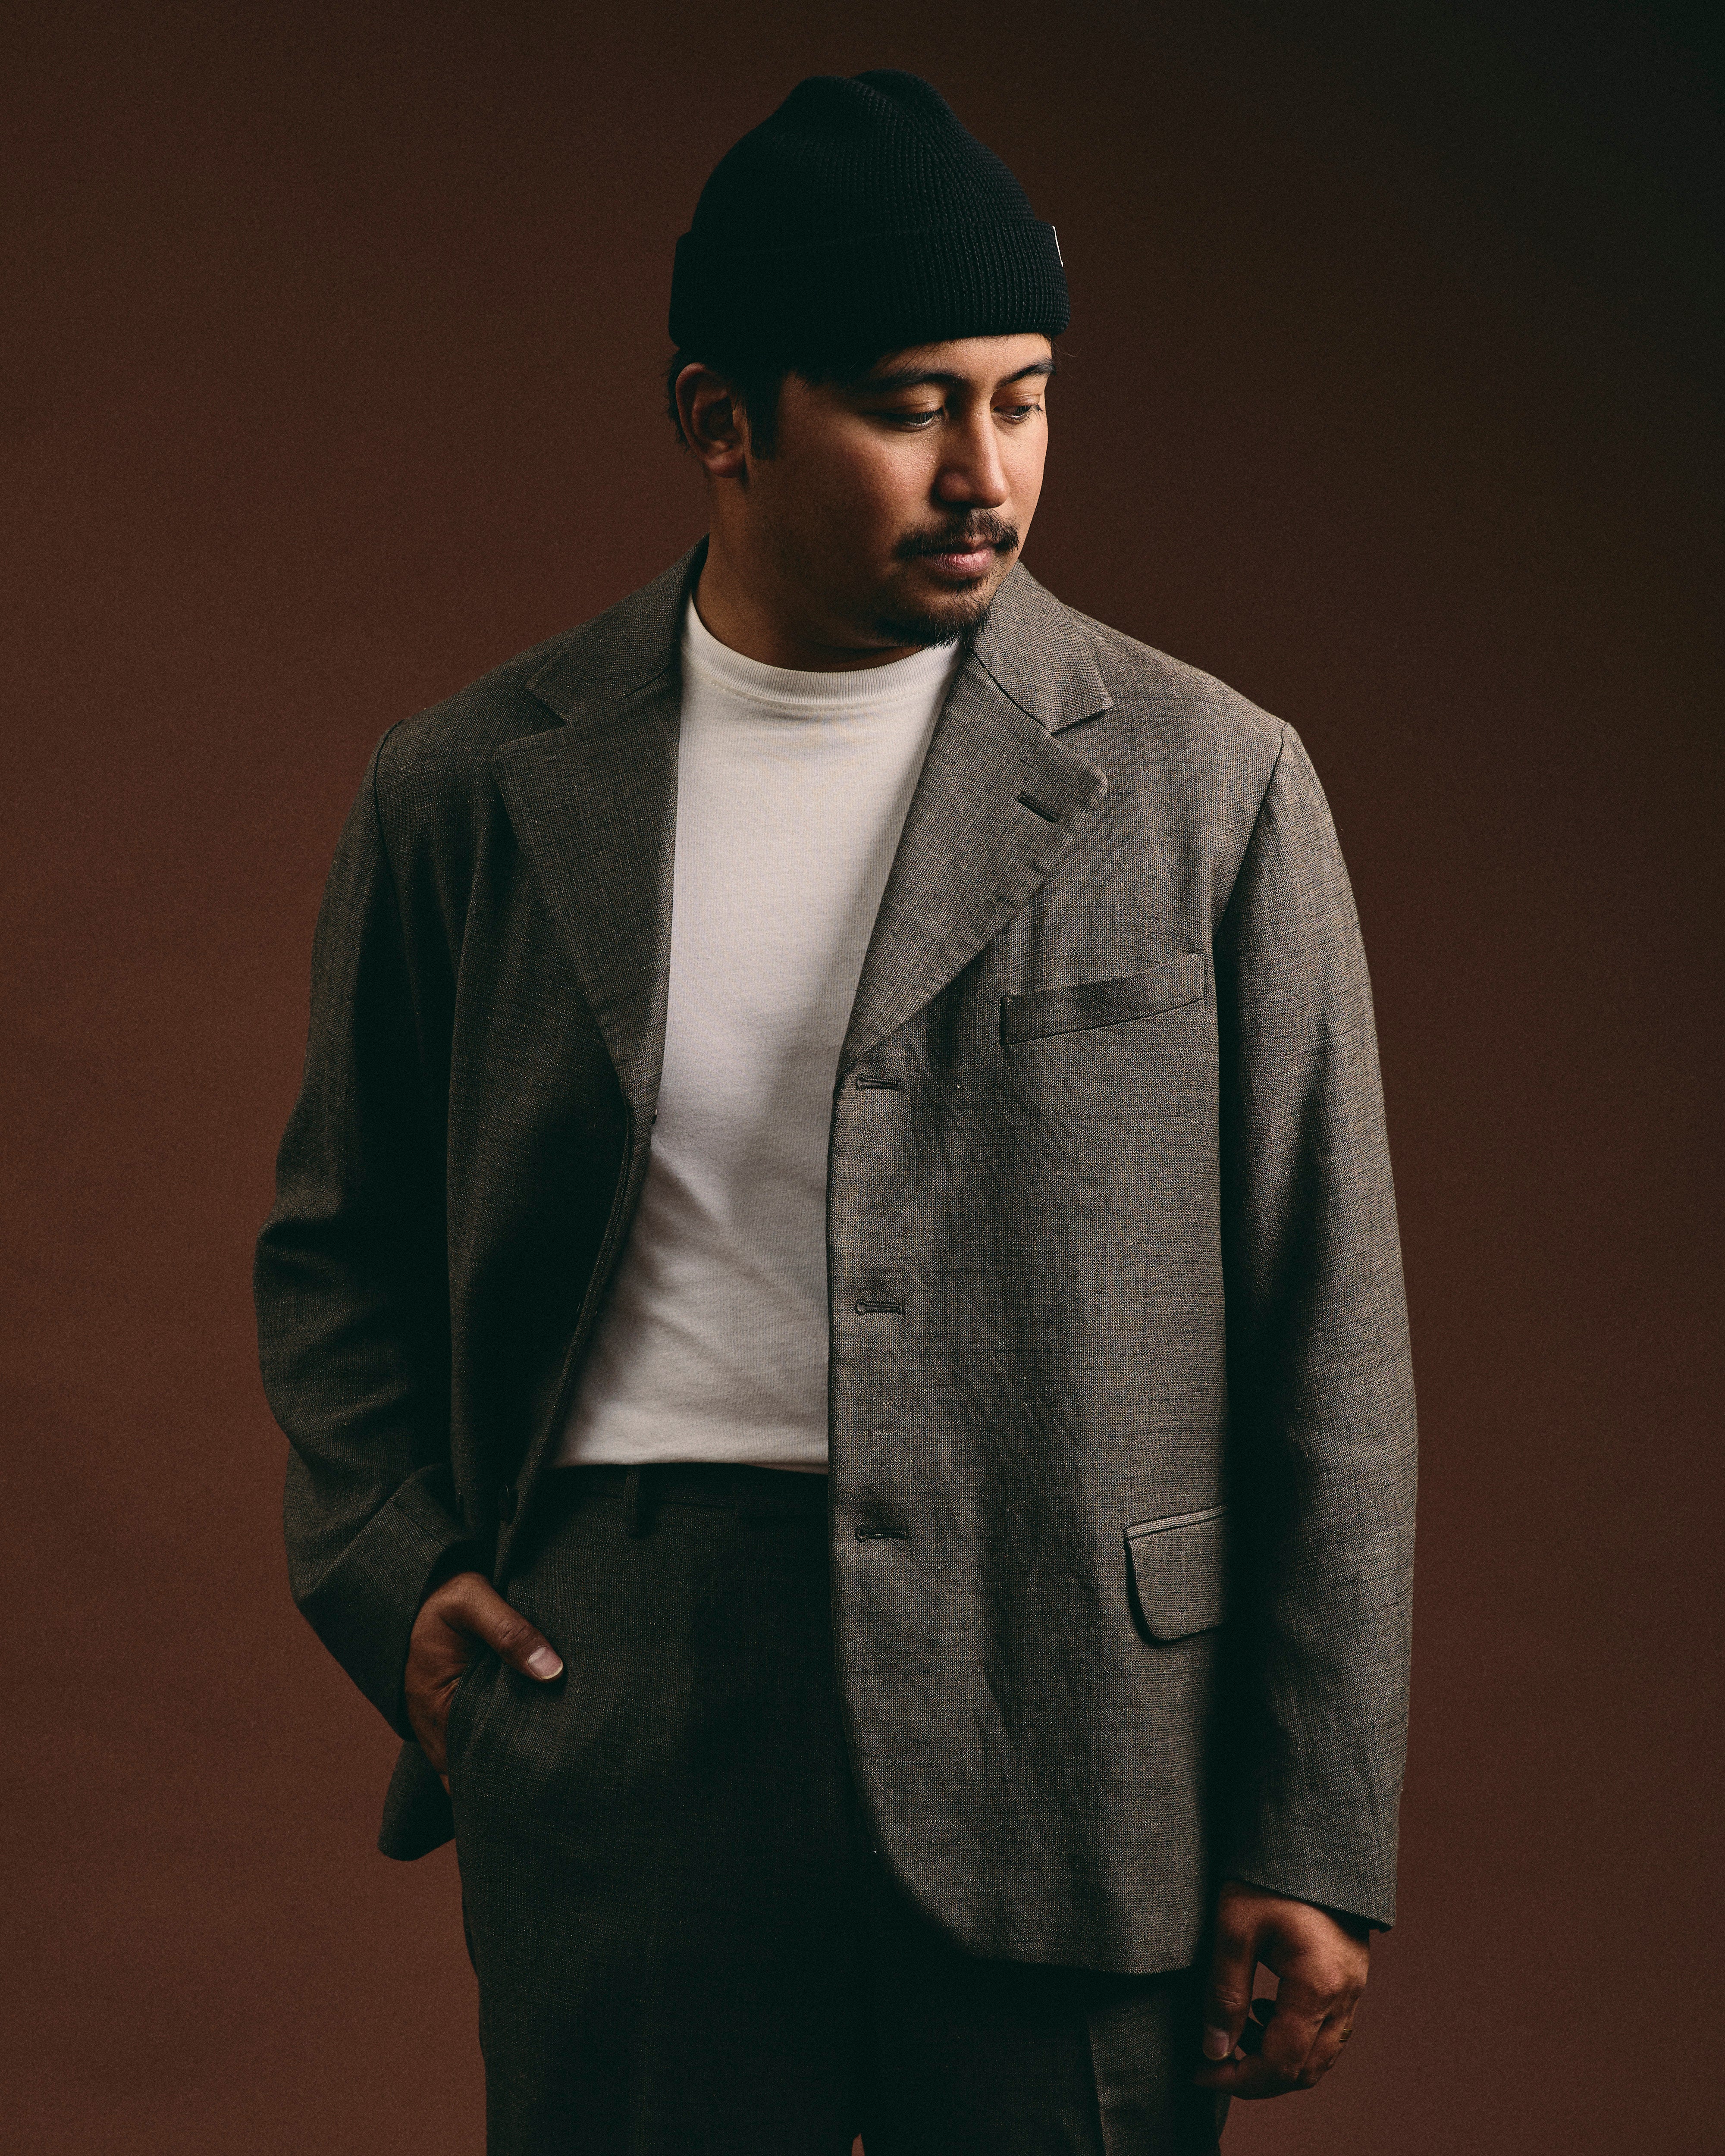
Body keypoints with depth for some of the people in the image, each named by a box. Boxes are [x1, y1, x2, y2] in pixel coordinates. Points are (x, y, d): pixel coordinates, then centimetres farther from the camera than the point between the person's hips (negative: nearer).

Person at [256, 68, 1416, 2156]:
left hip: (1075, 1730, -1)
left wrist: (1315, 1843, -2)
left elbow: (1327, 1354, 1)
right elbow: (339, 1243, 18)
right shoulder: (472, 791, 5)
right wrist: (389, 1577, 1)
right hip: (616, 1711, 1)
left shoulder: (1205, 785, 1)